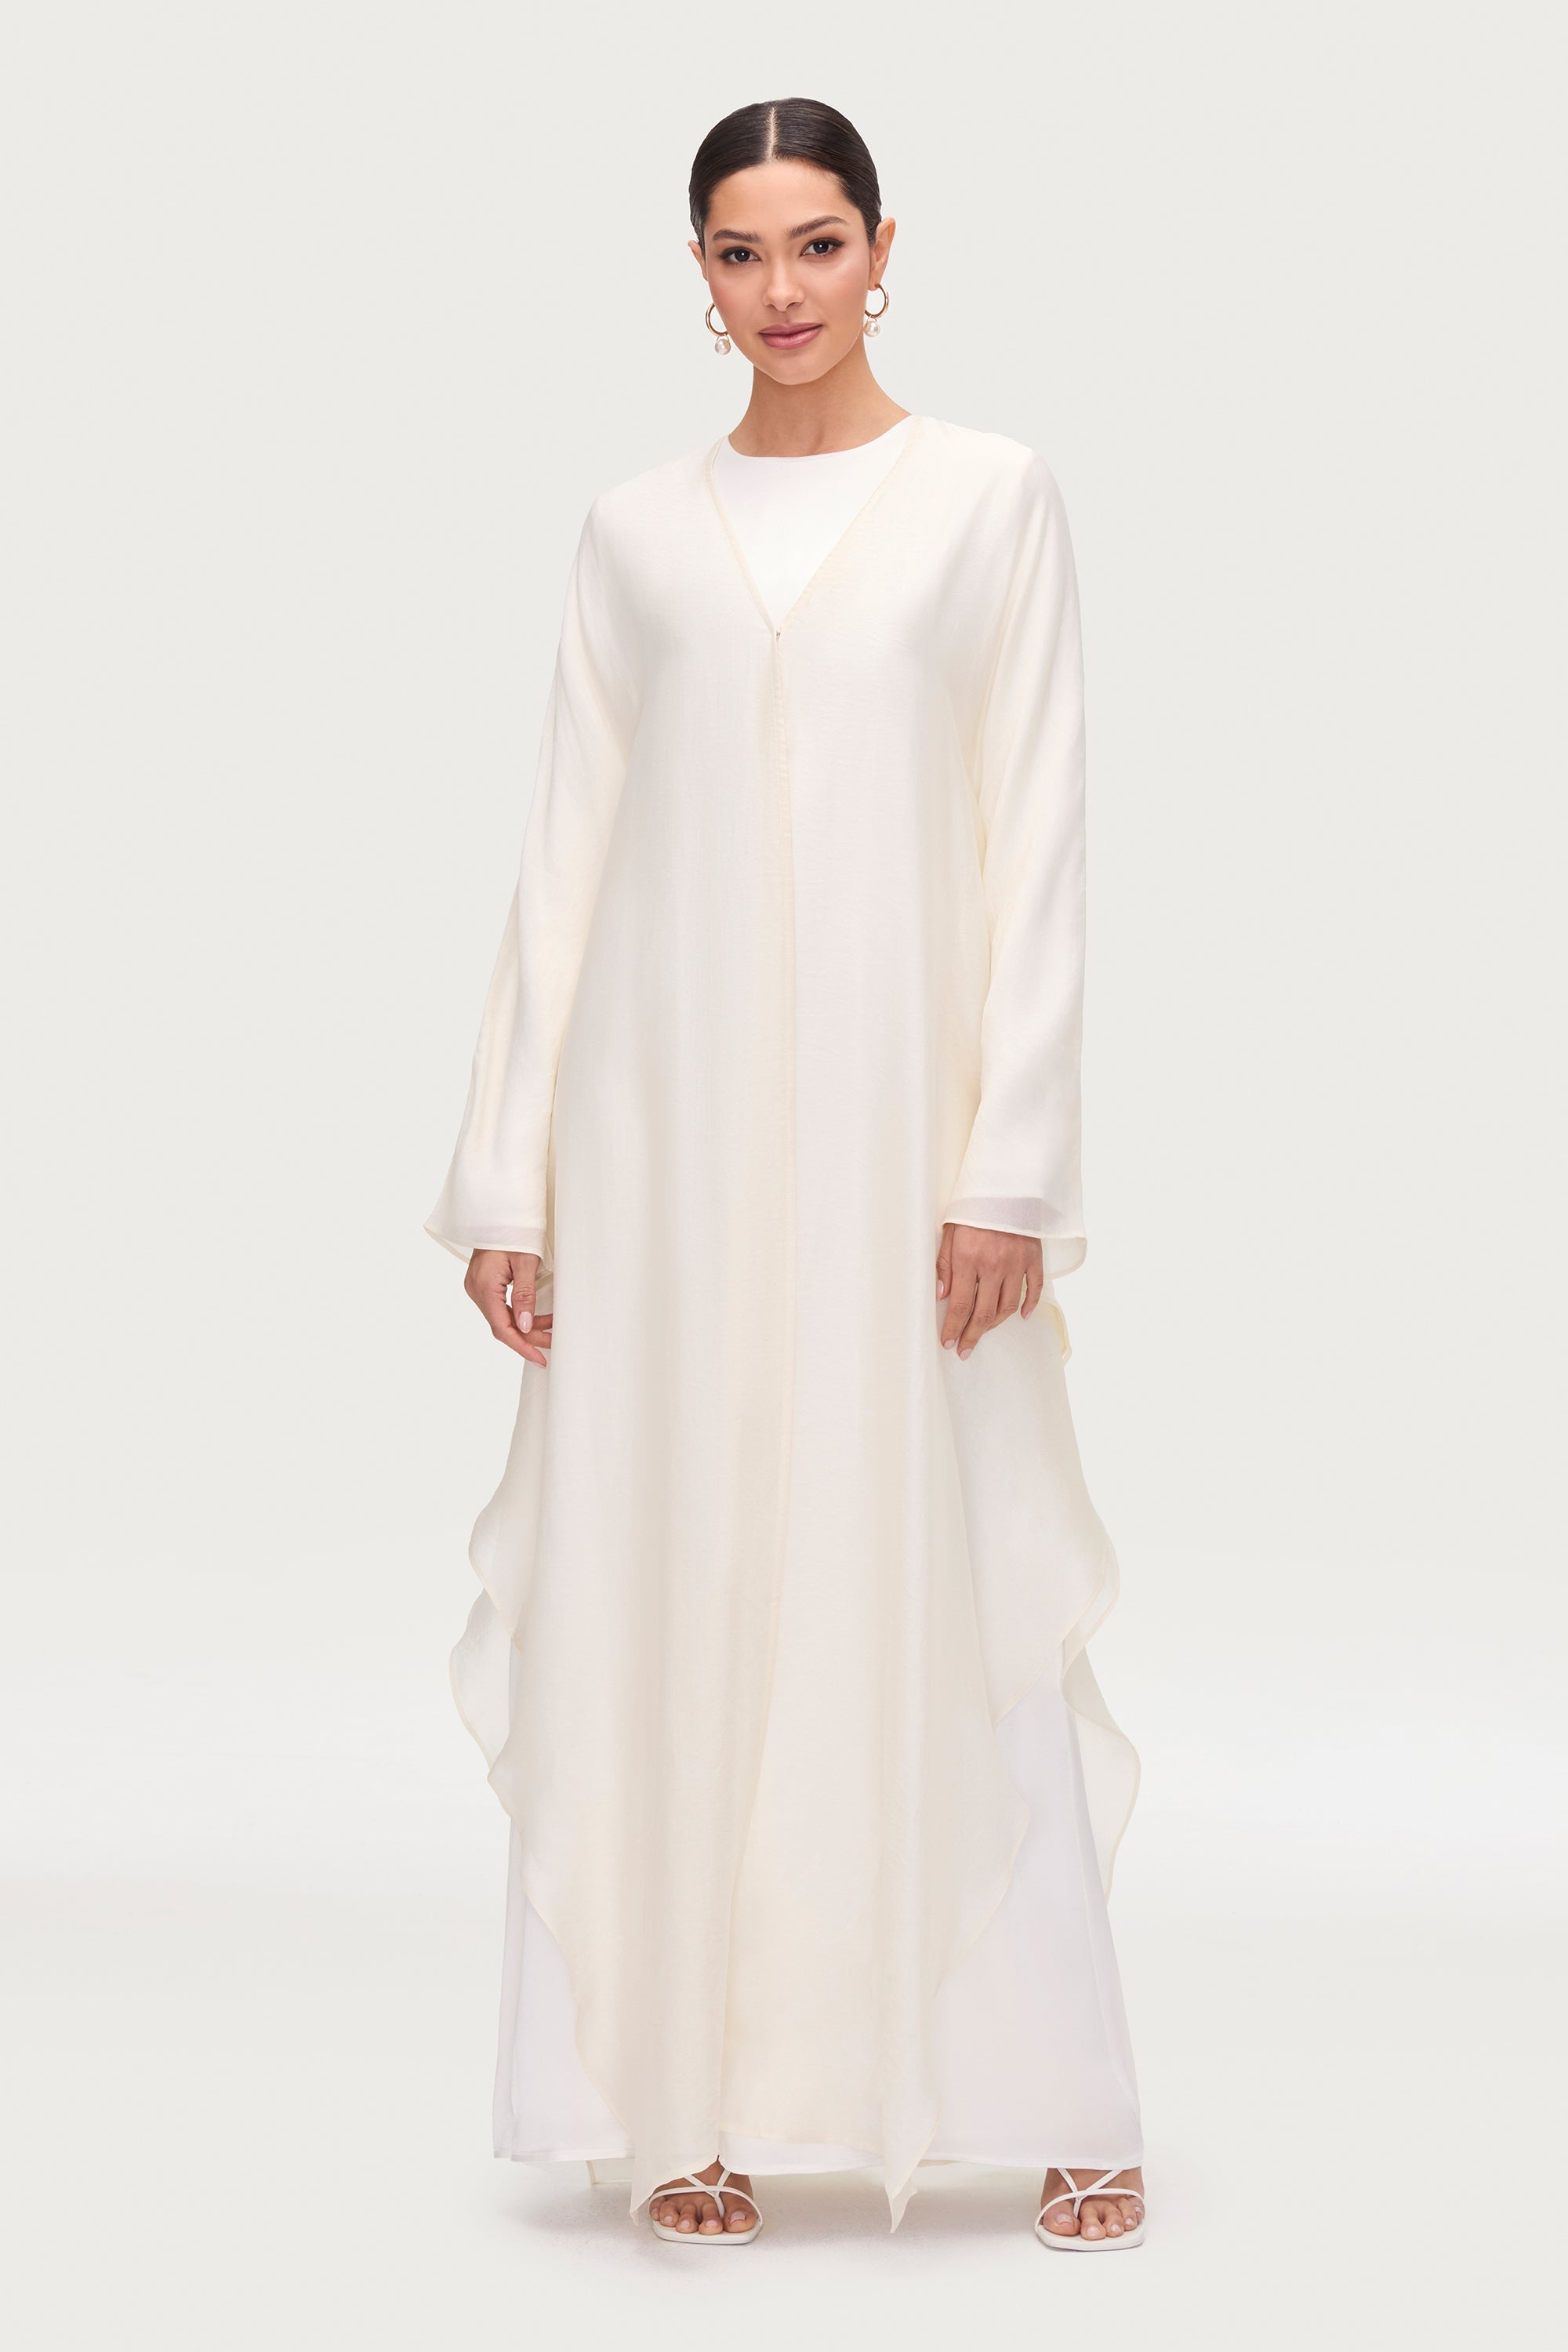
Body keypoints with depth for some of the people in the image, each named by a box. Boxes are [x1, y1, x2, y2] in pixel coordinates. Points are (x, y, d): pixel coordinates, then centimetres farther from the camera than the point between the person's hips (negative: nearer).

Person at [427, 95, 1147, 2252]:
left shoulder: (992, 497, 3)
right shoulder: (637, 531, 9)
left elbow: (1038, 841, -2)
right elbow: (567, 853, 7)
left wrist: (1011, 1170, -10)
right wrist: (509, 1177, 1)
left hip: (901, 1107, -2)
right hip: (671, 1116, 2)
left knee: (951, 1595, 1)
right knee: (675, 1598, 4)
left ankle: (1058, 2104, 12)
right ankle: (707, 2098, 14)